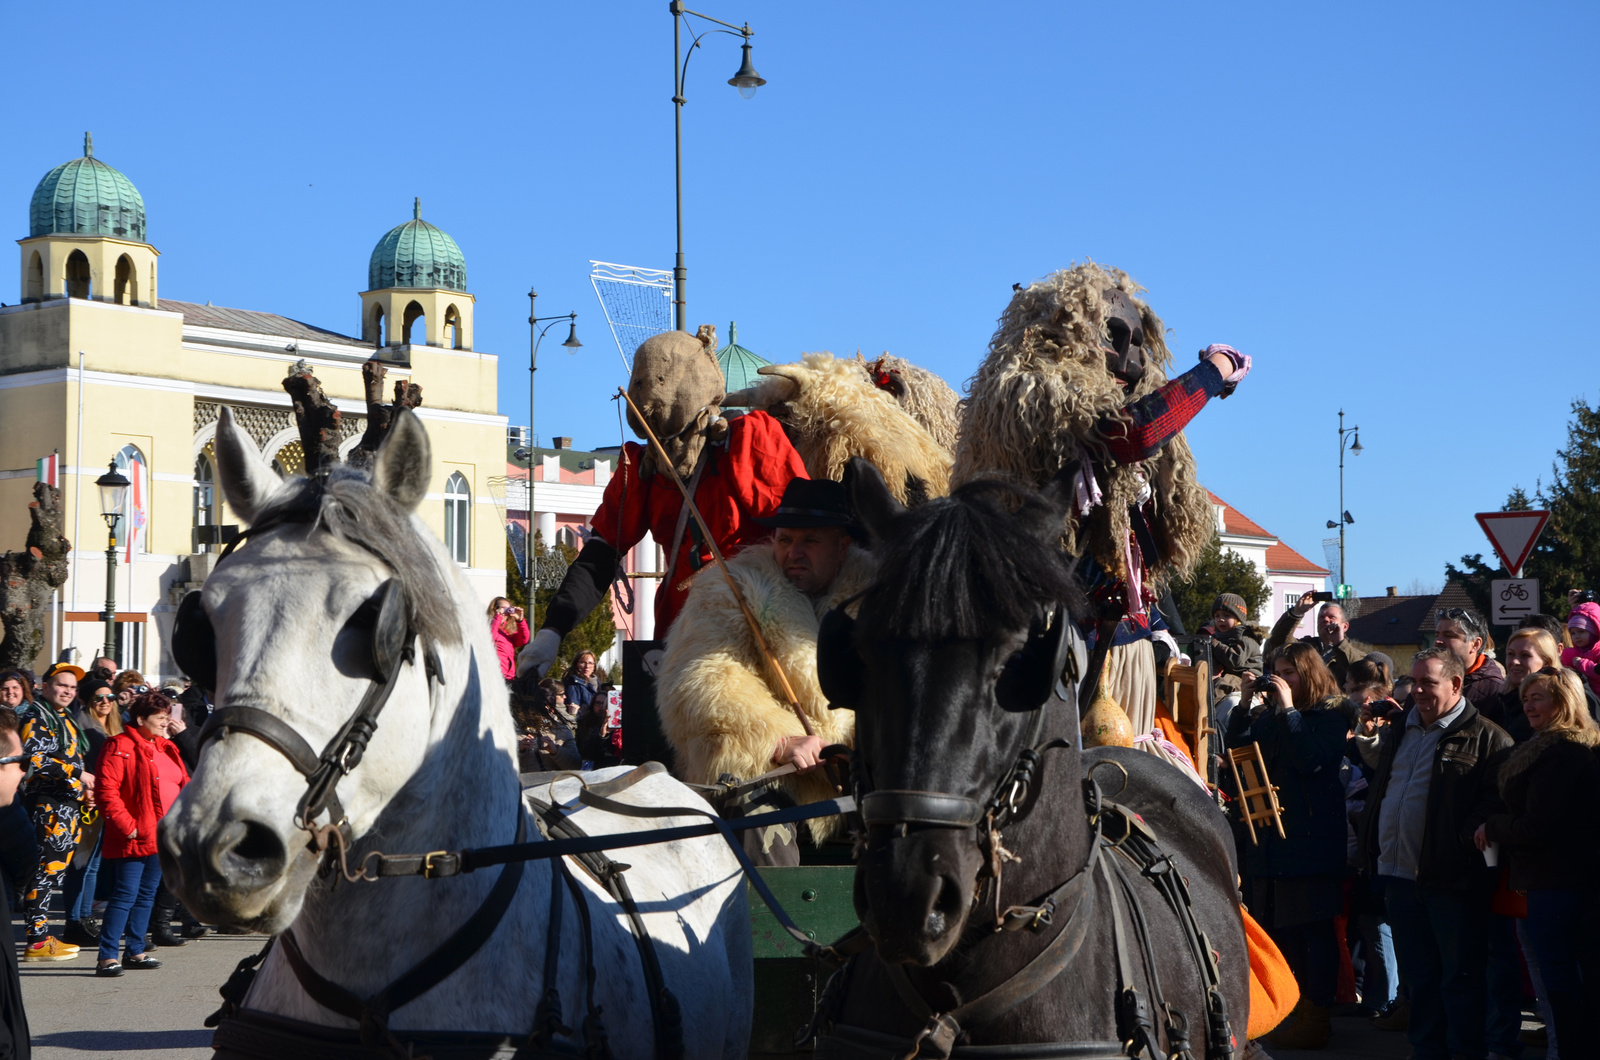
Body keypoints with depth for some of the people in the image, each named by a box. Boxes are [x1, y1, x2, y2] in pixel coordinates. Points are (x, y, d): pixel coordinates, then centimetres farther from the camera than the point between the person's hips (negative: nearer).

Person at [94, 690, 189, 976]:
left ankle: (135, 952, 21)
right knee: (125, 895, -10)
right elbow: (107, 790, -17)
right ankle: (107, 957, -8)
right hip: (134, 837, -8)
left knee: (146, 896, 13)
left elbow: (184, 783, 23)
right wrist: (126, 825, -19)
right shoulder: (120, 746, -10)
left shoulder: (166, 748, 16)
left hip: (163, 835, 8)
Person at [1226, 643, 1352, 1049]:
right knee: (1281, 928, 11)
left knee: (1315, 928, -2)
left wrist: (1288, 709, -16)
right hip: (1271, 837, 7)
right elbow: (1237, 752, 8)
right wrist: (1245, 706, 0)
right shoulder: (1268, 715, 14)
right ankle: (1296, 1012, 20)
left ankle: (1316, 1019, 2)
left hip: (1311, 841, -7)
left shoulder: (1330, 716, -5)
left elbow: (1310, 760, -20)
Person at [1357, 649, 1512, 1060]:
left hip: (1451, 877, -7)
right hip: (1399, 873, 7)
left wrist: (1466, 840, -22)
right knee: (1418, 974, 14)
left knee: (1460, 976, 0)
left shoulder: (1486, 737, -6)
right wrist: (1372, 853, 15)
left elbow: (1496, 799, -15)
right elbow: (1377, 792, 24)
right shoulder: (1397, 733, 17)